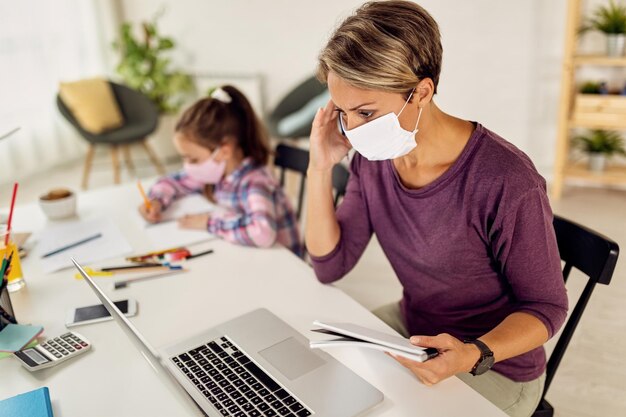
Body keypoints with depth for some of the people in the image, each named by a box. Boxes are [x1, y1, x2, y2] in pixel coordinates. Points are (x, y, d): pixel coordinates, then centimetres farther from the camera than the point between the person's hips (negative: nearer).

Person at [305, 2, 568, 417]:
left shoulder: (507, 184, -30)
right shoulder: (373, 160, -11)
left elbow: (546, 306, -17)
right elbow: (330, 265, -7)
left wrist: (473, 355, -35)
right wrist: (321, 168, -18)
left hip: (495, 363, -5)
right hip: (410, 327, 6)